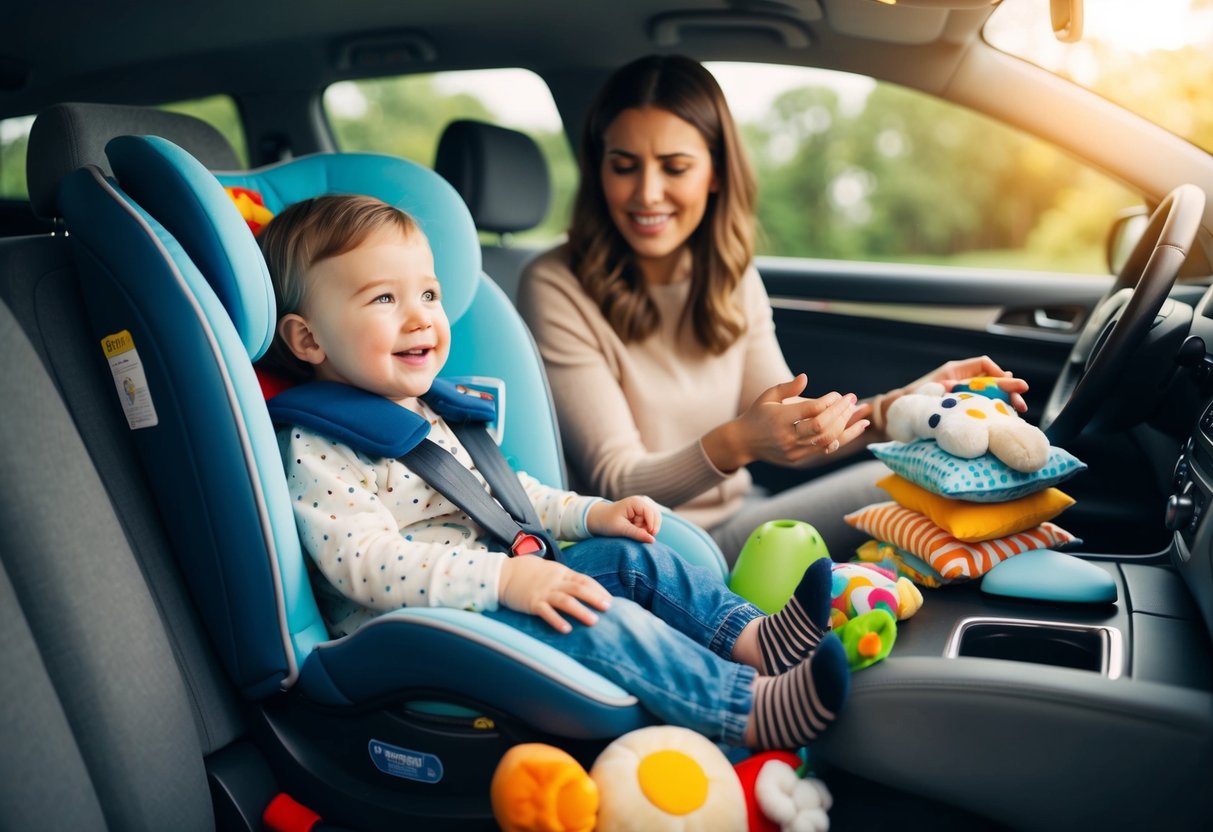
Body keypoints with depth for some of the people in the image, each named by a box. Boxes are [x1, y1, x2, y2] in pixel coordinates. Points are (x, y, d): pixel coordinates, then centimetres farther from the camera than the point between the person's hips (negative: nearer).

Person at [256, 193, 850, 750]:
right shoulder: (315, 449, -14)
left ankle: (753, 639, -6)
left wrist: (592, 514, 8)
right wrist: (502, 577, -34)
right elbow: (366, 563, -25)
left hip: (491, 595, 9)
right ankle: (756, 709, -28)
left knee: (630, 556, 0)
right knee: (590, 622, -28)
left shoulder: (433, 415, 15)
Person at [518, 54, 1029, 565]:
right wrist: (735, 445, -34)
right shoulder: (556, 290, -15)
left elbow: (793, 435, 6)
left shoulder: (733, 276, 4)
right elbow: (617, 486, -17)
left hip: (738, 518, 6)